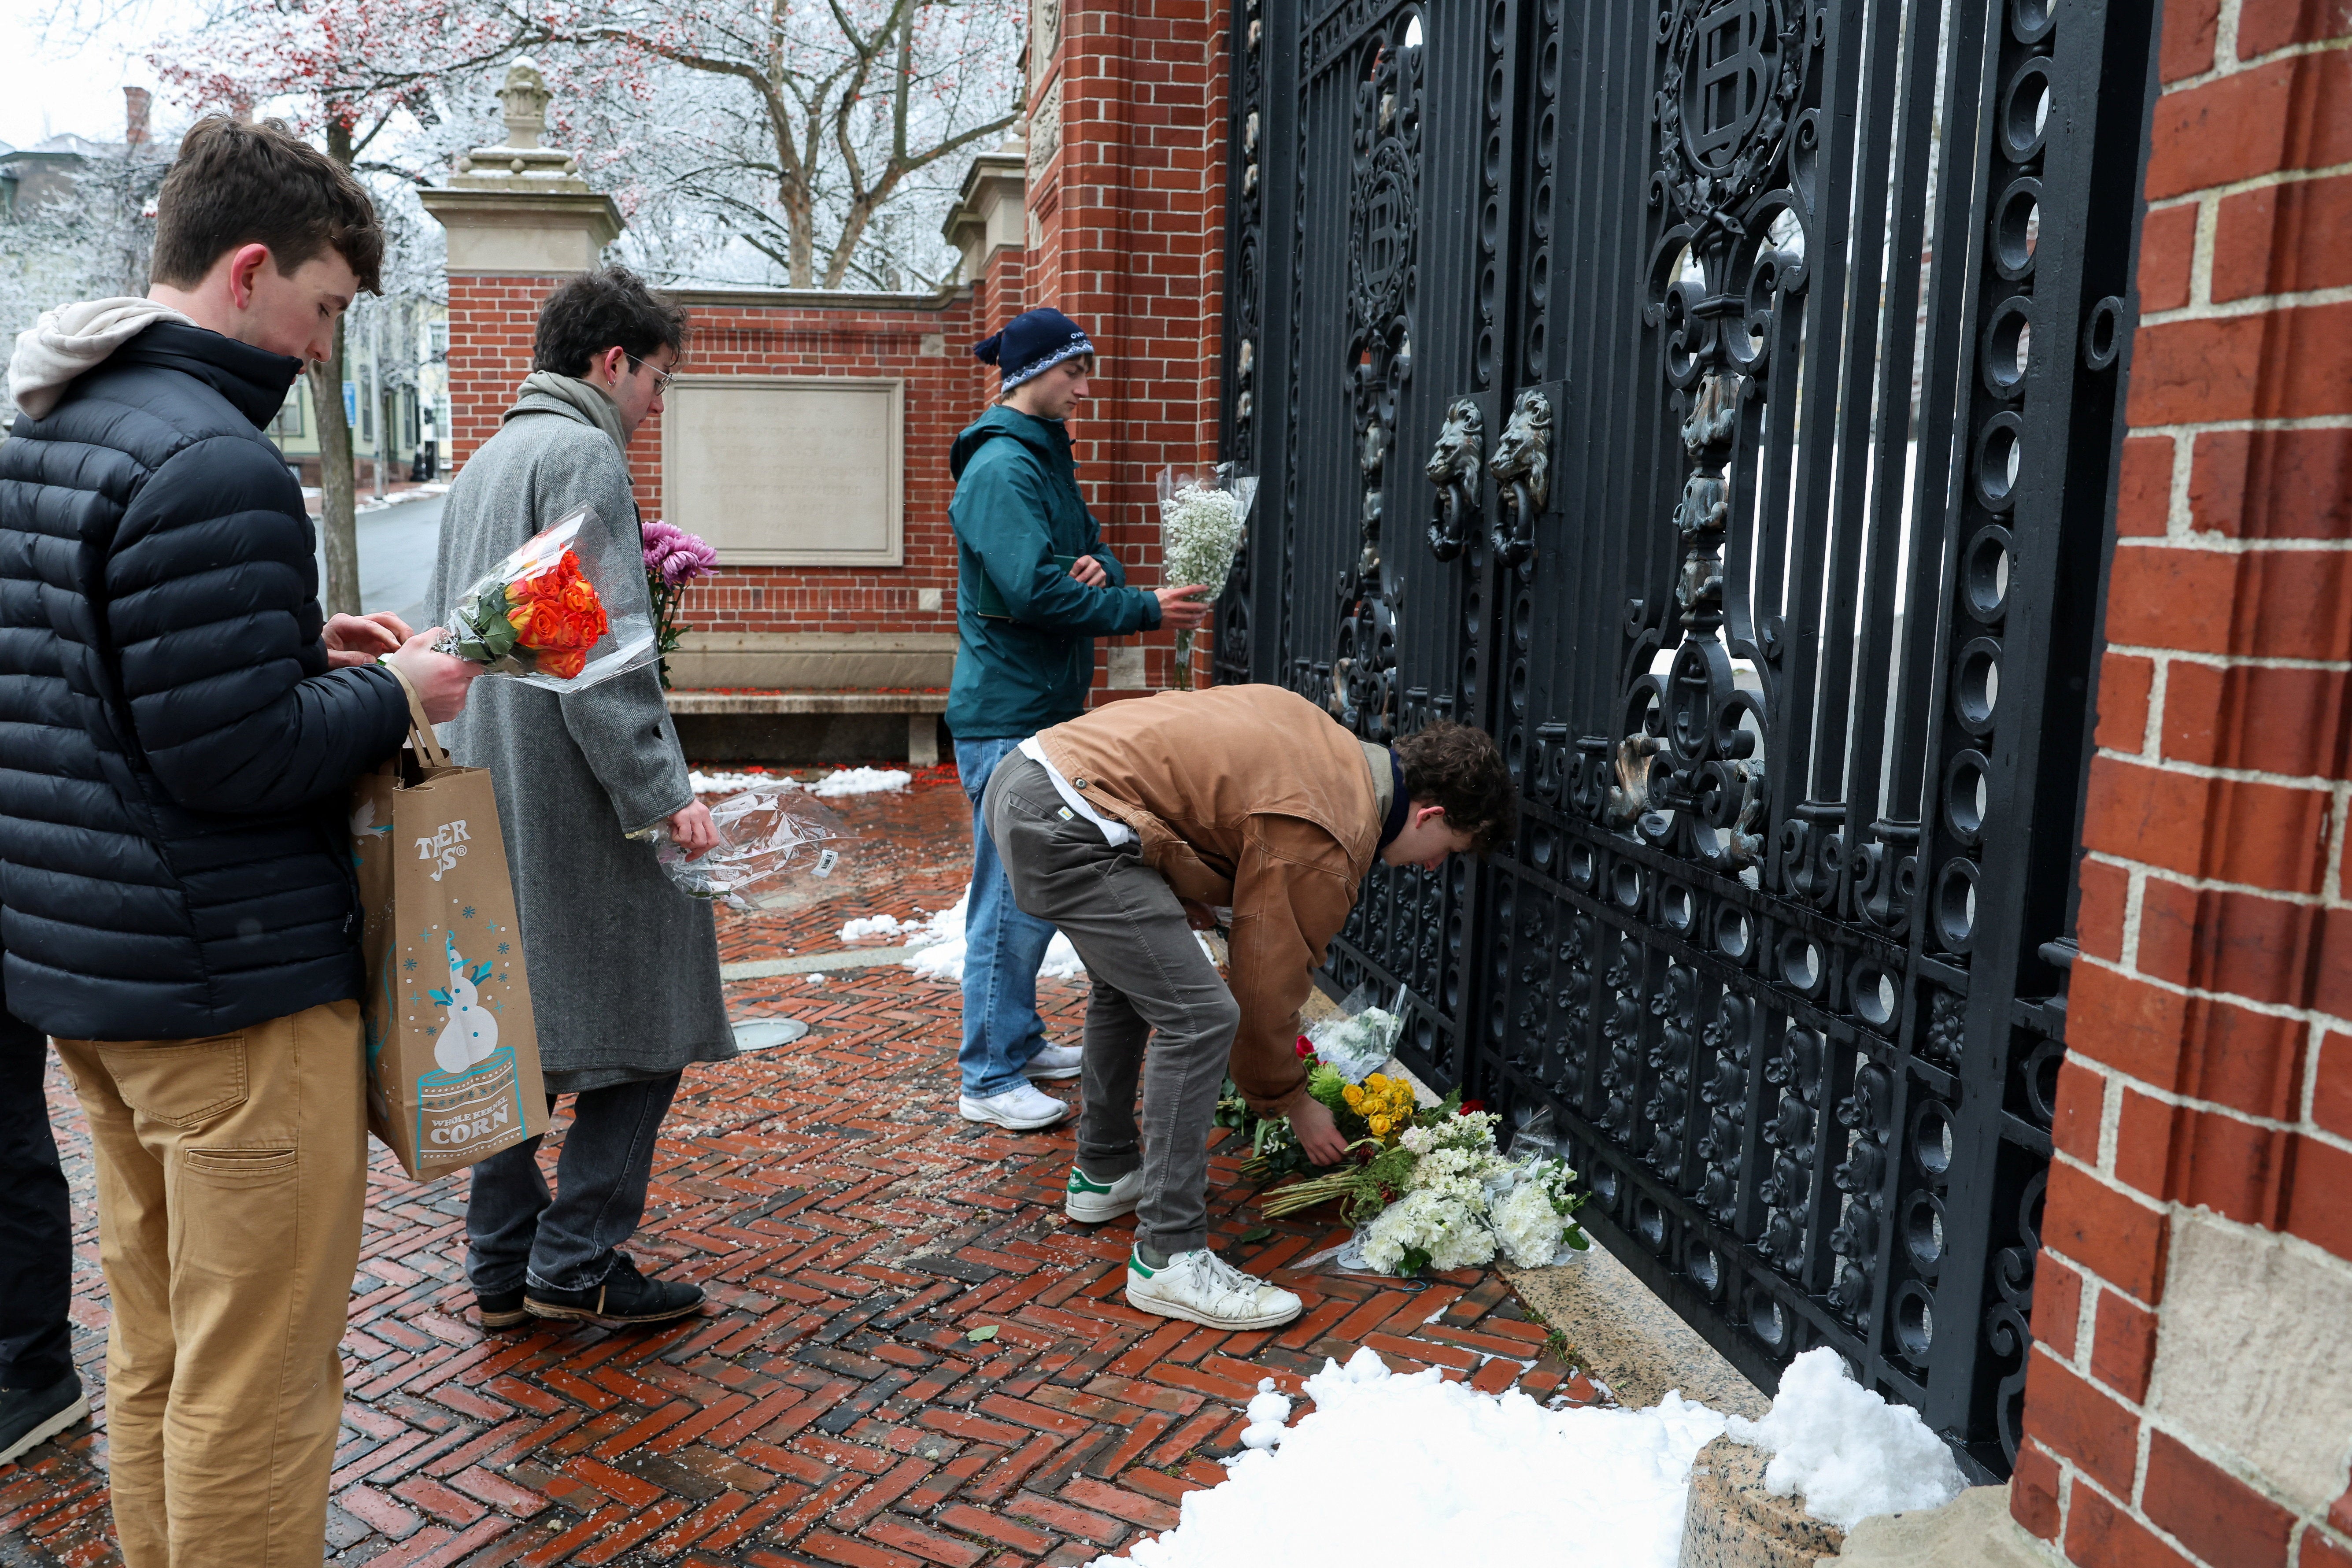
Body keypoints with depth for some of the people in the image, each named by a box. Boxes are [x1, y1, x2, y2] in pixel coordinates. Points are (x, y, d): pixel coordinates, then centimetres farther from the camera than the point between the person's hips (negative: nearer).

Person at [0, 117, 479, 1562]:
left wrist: (298, 645, 10)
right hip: (230, 982, -10)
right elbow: (233, 758, -22)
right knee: (258, 1378, 3)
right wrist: (397, 694, -8)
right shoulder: (212, 464, -19)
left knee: (158, 1349, 21)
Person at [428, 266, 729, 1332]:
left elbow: (446, 633, 23)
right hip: (573, 801, -10)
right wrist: (662, 790, -19)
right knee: (641, 1020, -1)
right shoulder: (580, 455, -10)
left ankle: (502, 1268, 20)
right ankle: (576, 1264, 3)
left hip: (488, 803, 10)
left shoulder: (482, 464, 20)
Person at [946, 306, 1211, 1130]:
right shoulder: (1002, 466, -16)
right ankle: (988, 1079, 6)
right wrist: (1145, 608, -18)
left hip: (1047, 706, 10)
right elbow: (1035, 589, -24)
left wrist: (1096, 566, -9)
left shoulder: (1045, 454, 16)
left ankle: (1019, 1039, 32)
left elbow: (1087, 544, 16)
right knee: (1014, 898, -4)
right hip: (1007, 714, -10)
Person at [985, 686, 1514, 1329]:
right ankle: (1169, 1258, -3)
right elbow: (1268, 985, -2)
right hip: (1066, 827, -11)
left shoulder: (1332, 746, 17)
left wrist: (1176, 889, 18)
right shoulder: (1327, 847, -9)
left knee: (1130, 982, 27)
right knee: (1200, 1019, -10)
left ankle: (1105, 1173, 41)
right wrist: (1294, 1103, 14)